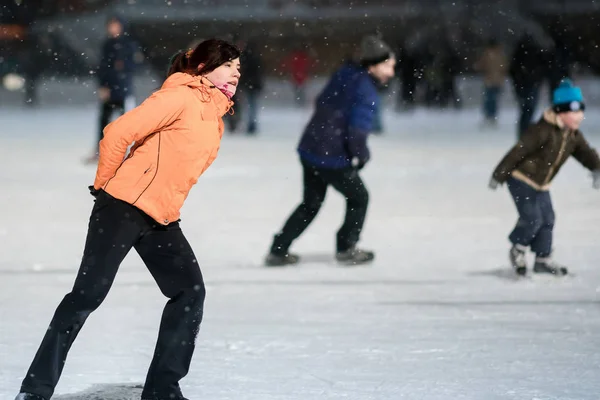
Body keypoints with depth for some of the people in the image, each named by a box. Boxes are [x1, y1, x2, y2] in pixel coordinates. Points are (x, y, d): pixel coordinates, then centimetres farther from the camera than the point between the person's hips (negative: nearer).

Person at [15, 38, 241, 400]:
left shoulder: (215, 118, 16)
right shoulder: (181, 97, -11)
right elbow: (118, 133, -16)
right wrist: (106, 185, -5)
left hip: (162, 220, 9)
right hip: (125, 206, -9)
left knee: (190, 292, 4)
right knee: (89, 293, -9)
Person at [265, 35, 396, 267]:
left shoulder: (344, 75, 5)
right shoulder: (367, 93, -19)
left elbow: (321, 102, 17)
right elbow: (357, 132, -24)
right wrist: (362, 156, -6)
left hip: (309, 150, 8)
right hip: (334, 159, -8)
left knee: (311, 203, 22)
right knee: (358, 198, 17)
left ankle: (278, 251, 21)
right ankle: (347, 249, 23)